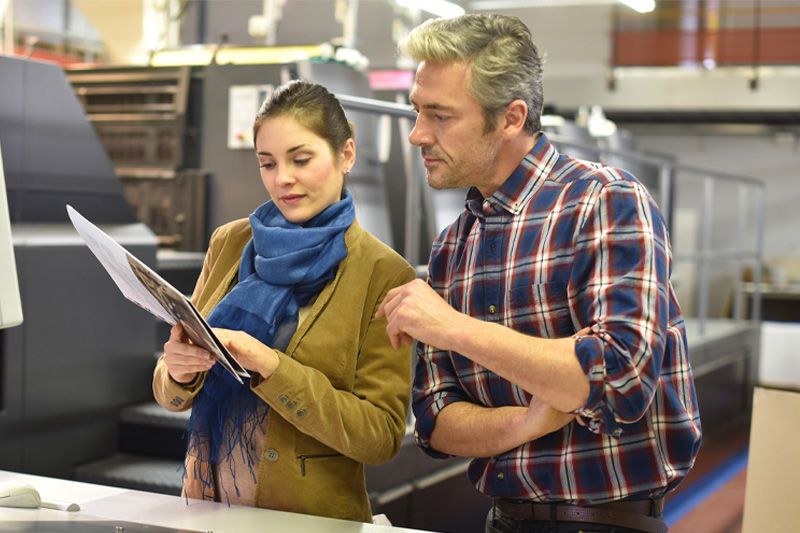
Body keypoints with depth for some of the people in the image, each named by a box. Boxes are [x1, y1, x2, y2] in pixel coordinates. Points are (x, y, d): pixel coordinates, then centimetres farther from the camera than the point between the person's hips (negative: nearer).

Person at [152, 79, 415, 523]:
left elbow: (381, 436, -9)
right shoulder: (229, 244, 8)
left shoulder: (383, 273, -5)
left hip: (312, 518, -4)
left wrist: (270, 368, -17)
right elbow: (170, 395, 12)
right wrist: (178, 371, -10)